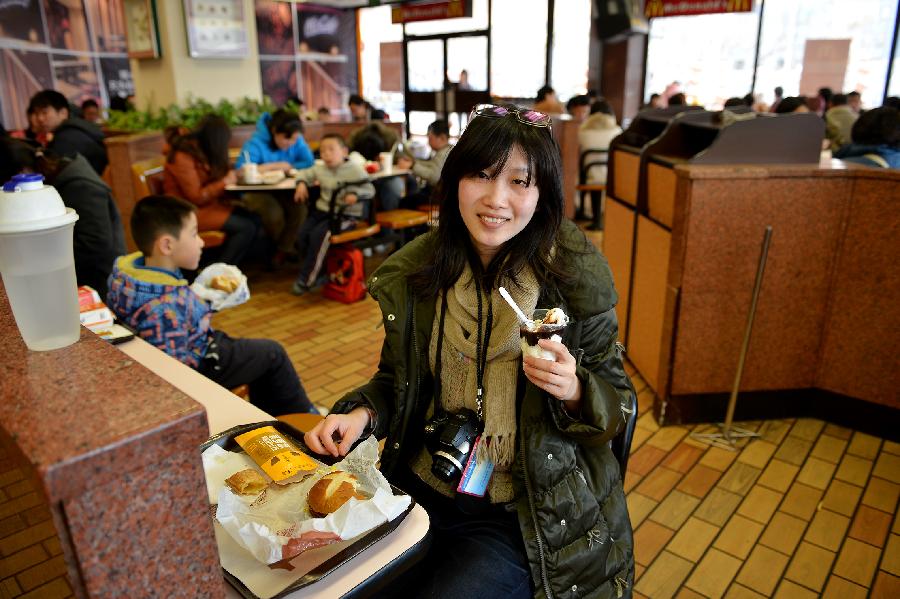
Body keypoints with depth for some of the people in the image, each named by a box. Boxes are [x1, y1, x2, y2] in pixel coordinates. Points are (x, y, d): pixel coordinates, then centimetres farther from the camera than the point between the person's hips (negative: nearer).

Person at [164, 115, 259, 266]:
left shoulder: (199, 150, 6)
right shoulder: (182, 157, -19)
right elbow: (197, 197, -19)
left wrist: (231, 175, -3)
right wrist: (225, 182, -13)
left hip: (207, 203, 9)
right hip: (189, 212, -9)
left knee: (254, 220, -11)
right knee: (246, 227, -20)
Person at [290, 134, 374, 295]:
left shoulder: (354, 169, -5)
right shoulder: (320, 169, 10)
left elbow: (369, 190, -7)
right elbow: (305, 173, 27)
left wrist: (355, 194, -27)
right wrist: (301, 183, 4)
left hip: (346, 214, -6)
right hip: (323, 210, 6)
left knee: (318, 234, -28)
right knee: (302, 235, -15)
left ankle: (306, 279, -16)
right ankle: (317, 272, 6)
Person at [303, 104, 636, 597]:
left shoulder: (574, 279, -14)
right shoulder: (415, 273, -5)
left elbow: (618, 403, -5)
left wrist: (573, 391, -25)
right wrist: (360, 413, -11)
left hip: (524, 517, -2)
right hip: (420, 492, 3)